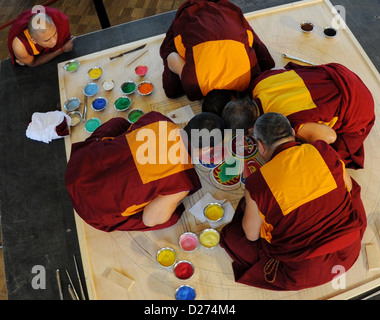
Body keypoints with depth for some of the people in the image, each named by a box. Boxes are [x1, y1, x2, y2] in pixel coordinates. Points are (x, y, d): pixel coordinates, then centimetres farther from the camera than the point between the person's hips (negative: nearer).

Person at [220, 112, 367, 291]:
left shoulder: (257, 183, -21)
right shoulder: (323, 151, -12)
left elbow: (251, 235, -7)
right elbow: (348, 188, 6)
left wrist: (248, 205, 11)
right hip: (348, 250, 4)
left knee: (231, 236, 15)